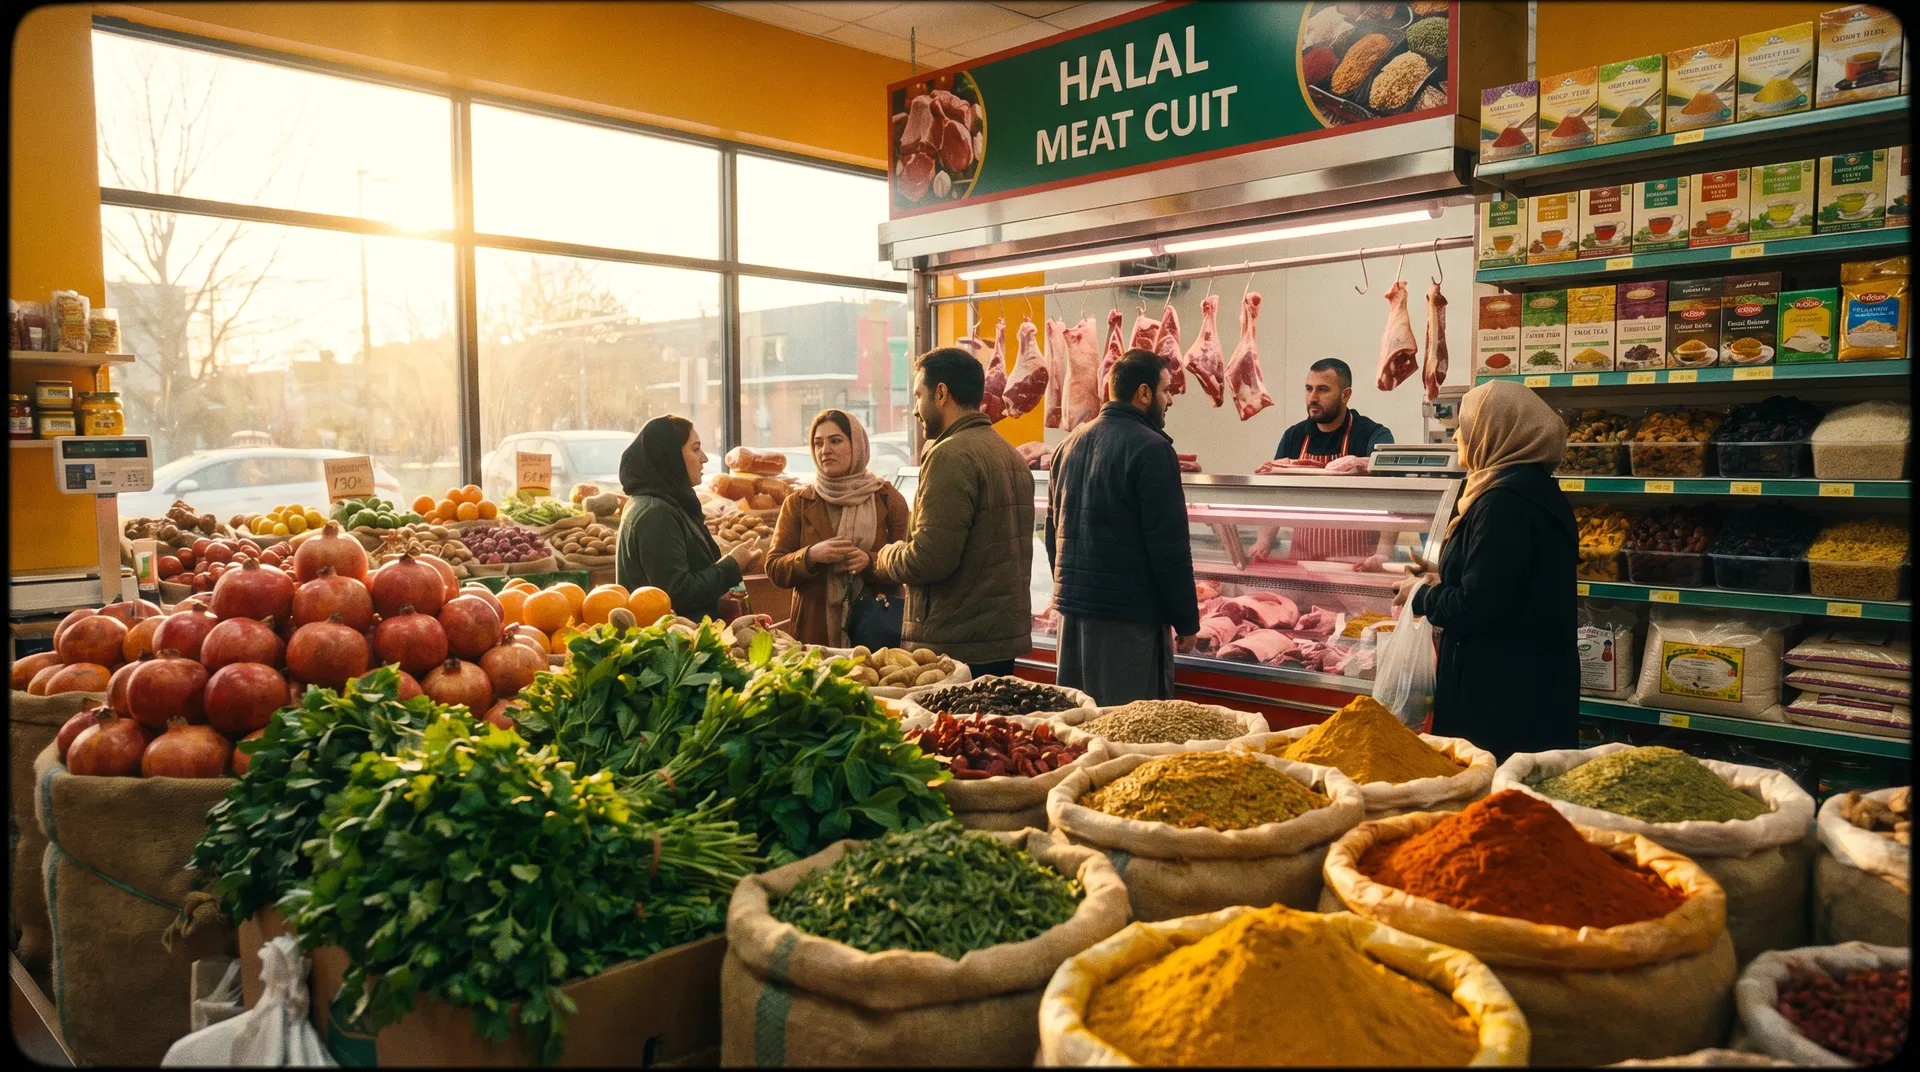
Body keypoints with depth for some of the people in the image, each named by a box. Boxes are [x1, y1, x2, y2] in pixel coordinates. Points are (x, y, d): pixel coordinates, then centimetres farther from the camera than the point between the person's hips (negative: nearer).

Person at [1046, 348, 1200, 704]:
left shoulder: (1069, 445, 12)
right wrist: (1187, 621, -8)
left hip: (1072, 607, 8)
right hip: (1130, 615, -8)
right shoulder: (1151, 449, -12)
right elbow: (1169, 545, -15)